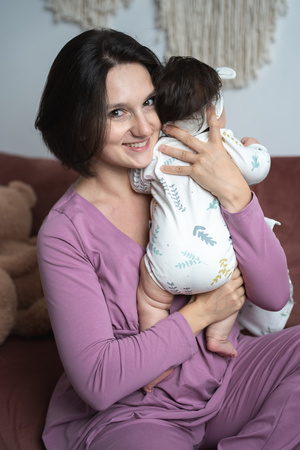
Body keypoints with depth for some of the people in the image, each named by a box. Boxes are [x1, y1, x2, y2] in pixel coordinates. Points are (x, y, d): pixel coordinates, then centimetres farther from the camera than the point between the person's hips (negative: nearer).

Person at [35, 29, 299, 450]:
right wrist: (200, 313, -14)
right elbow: (98, 382, -18)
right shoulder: (66, 232, -14)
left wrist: (235, 193, -19)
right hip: (129, 413, -4)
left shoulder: (187, 176, -4)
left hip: (225, 374, 5)